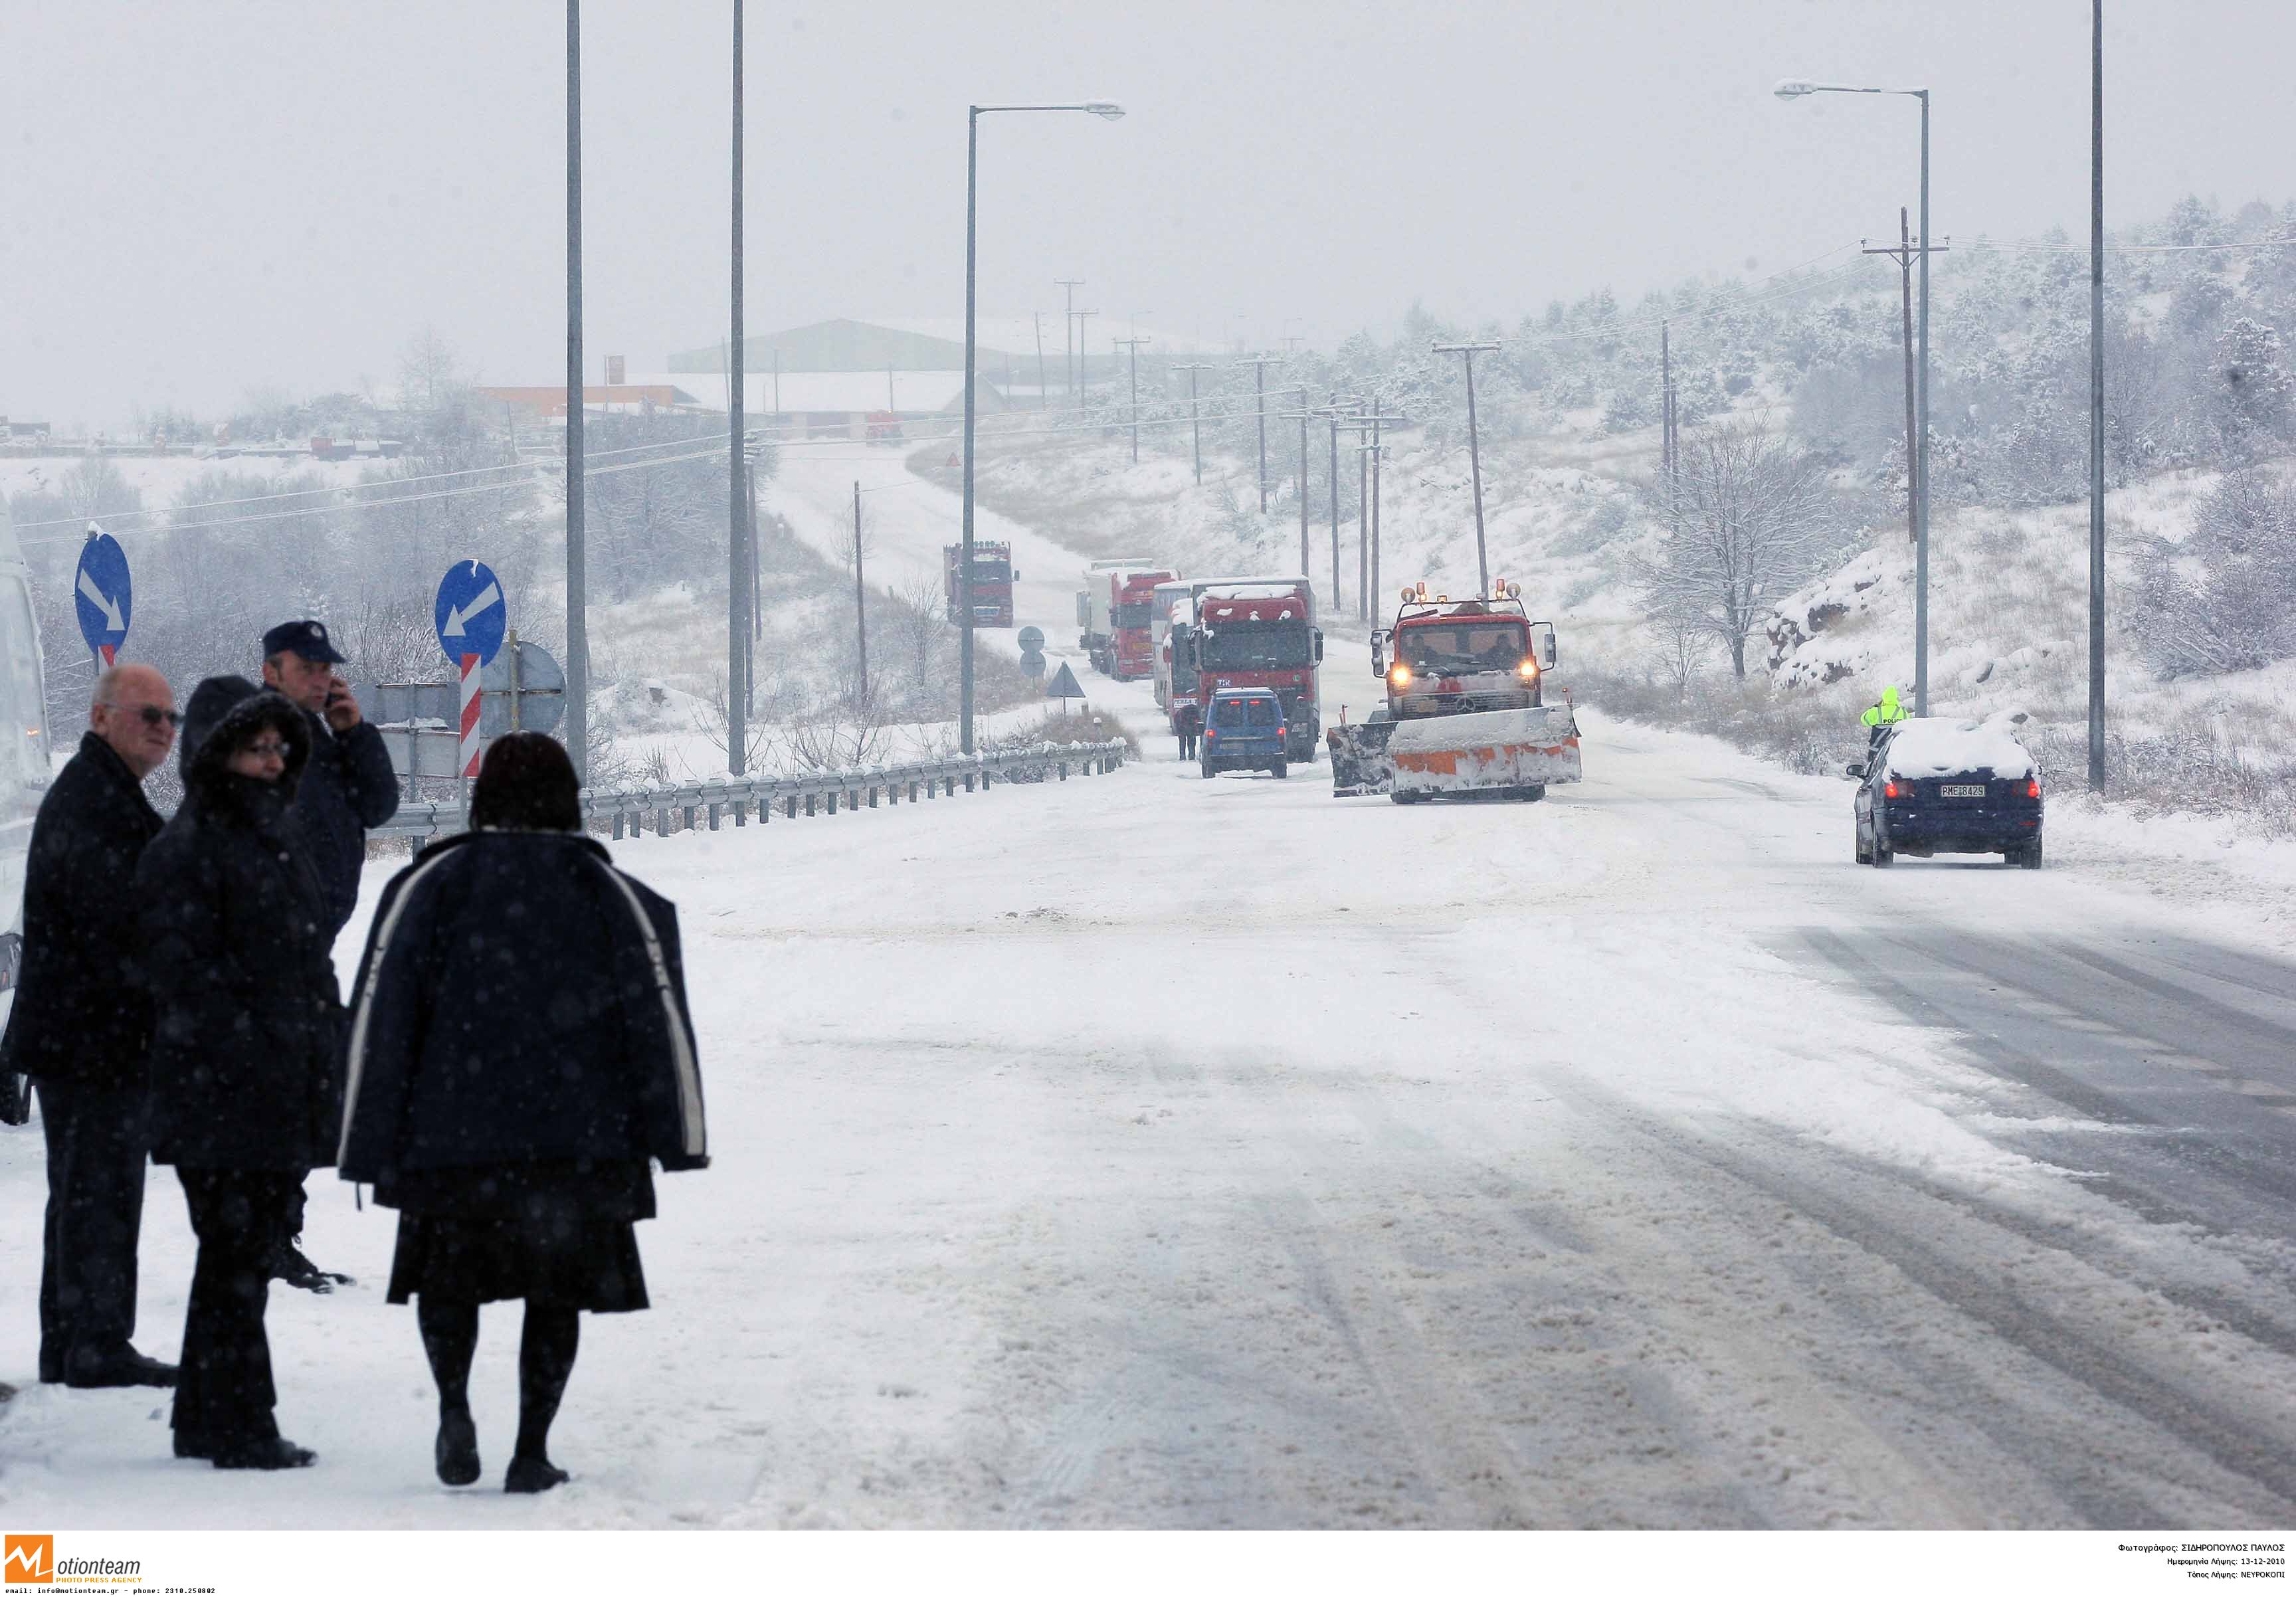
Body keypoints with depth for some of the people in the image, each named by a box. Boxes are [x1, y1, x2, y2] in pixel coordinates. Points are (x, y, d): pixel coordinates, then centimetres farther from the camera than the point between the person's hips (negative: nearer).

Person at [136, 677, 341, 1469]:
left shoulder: (274, 847, 18)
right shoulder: (186, 852, -10)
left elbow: (310, 969, 24)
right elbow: (183, 978, -17)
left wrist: (322, 1066, 15)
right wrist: (251, 1060, -20)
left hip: (283, 1106, 9)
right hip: (220, 1105, -9)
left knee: (248, 1257, 14)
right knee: (235, 1262, -6)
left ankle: (208, 1424, 22)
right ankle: (239, 1427, -1)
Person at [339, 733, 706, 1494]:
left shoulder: (430, 885, 3)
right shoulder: (607, 890, 6)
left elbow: (379, 1019, -1)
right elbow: (659, 1013, 2)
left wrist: (371, 1147, 1)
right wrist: (677, 1138, 5)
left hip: (452, 1136, 0)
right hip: (579, 1138, 0)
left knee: (447, 1275, 16)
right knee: (557, 1289, 11)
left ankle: (454, 1403, -7)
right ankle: (532, 1449, 4)